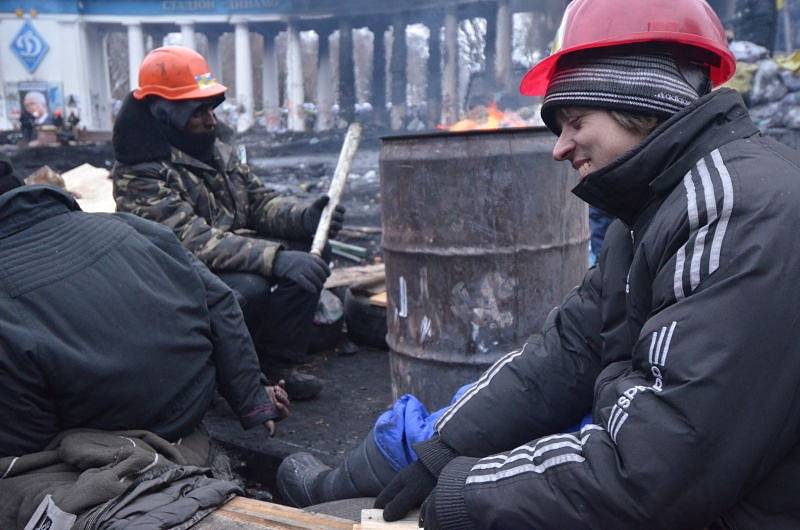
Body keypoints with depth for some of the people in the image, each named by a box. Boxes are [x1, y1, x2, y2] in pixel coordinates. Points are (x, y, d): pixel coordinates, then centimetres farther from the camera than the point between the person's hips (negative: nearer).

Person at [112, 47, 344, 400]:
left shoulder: (217, 151, 9)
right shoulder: (140, 173, -17)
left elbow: (259, 202, 8)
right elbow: (194, 242, -28)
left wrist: (304, 217, -14)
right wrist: (276, 258, -36)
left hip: (235, 264, 8)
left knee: (306, 249, -9)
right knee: (249, 288, -34)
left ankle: (277, 365, -3)